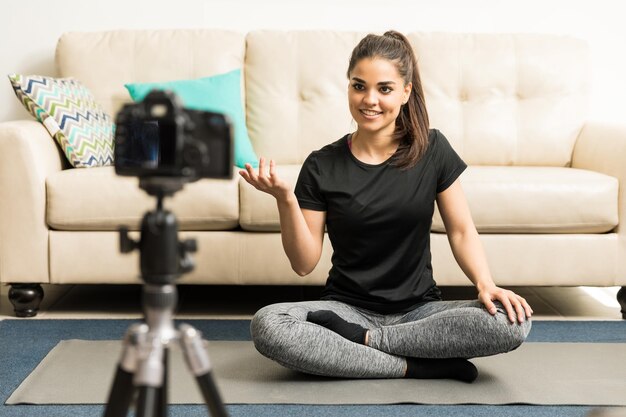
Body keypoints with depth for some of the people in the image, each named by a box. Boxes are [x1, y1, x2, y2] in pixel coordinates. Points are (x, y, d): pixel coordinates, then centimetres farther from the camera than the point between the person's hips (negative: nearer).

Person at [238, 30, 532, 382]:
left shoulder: (433, 150, 0)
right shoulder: (322, 166, -2)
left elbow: (462, 231, 1)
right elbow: (305, 263, -3)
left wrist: (485, 283, -17)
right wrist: (285, 199, -19)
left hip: (420, 310, 1)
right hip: (348, 308, -1)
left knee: (513, 322, -27)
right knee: (266, 325, -31)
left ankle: (360, 341, -17)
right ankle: (418, 367, -22)